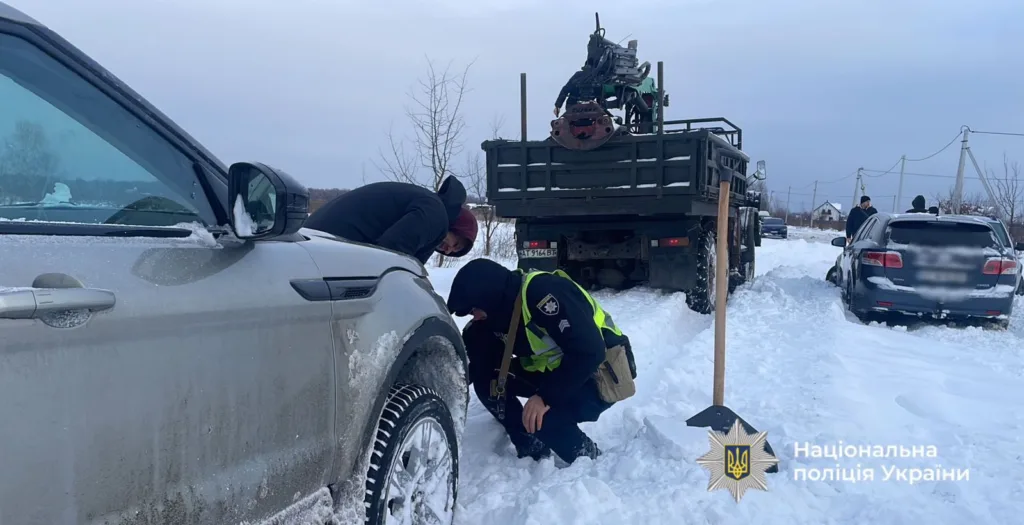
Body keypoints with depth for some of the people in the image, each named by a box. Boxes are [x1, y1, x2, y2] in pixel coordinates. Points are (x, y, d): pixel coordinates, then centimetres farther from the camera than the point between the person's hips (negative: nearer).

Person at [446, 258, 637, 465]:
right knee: (486, 379, -3)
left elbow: (589, 350, -33)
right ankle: (533, 451, 8)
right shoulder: (500, 312, -2)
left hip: (603, 375, -9)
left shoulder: (542, 292, -29)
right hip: (556, 370, 9)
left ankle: (589, 460, -1)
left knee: (538, 416, -29)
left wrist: (546, 396, -31)